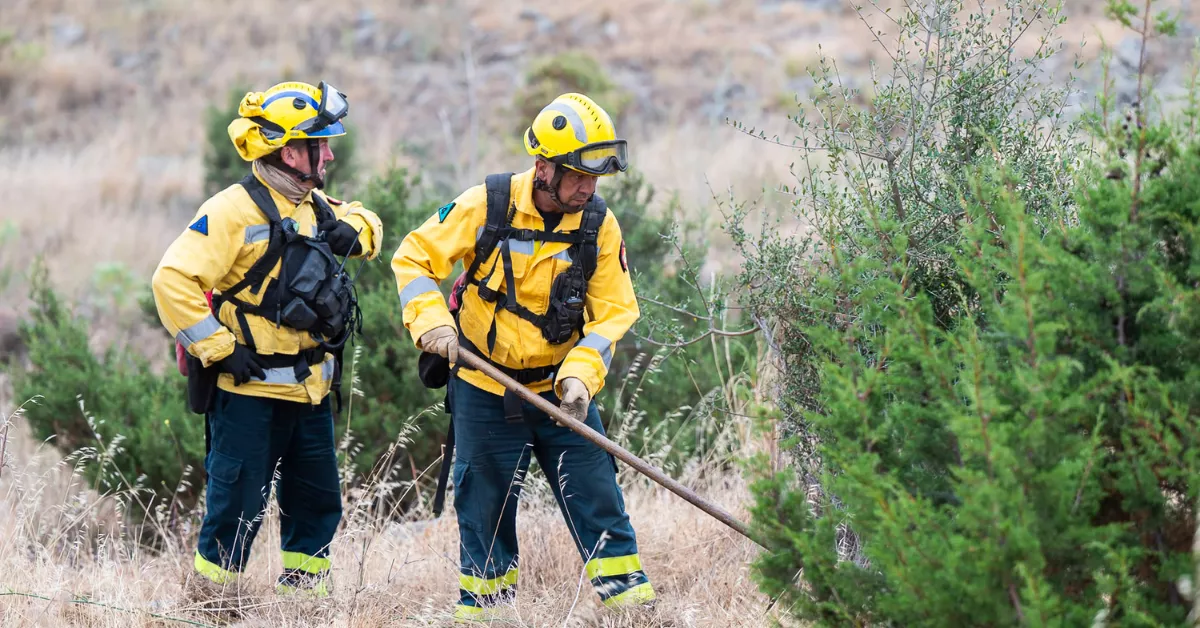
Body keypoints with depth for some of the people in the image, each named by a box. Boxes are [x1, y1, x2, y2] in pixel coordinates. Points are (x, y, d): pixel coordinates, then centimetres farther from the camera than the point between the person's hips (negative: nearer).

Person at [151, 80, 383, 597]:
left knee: (319, 502, 12)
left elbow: (366, 223, 30)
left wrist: (352, 230, 5)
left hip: (308, 389, 8)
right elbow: (173, 281, -21)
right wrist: (219, 348, -20)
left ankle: (302, 591, 24)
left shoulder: (313, 205, 11)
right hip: (249, 390, -8)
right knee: (238, 507, -4)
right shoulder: (234, 211, -15)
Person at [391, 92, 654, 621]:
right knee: (485, 512, 6)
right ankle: (480, 608, 19)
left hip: (561, 392, 2)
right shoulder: (486, 206, -13)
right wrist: (432, 319, -21)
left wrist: (581, 374, -18)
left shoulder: (599, 226, -5)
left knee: (598, 499, -3)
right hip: (485, 393, -2)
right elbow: (414, 258, -5)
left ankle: (632, 601, 1)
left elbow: (613, 312, -3)